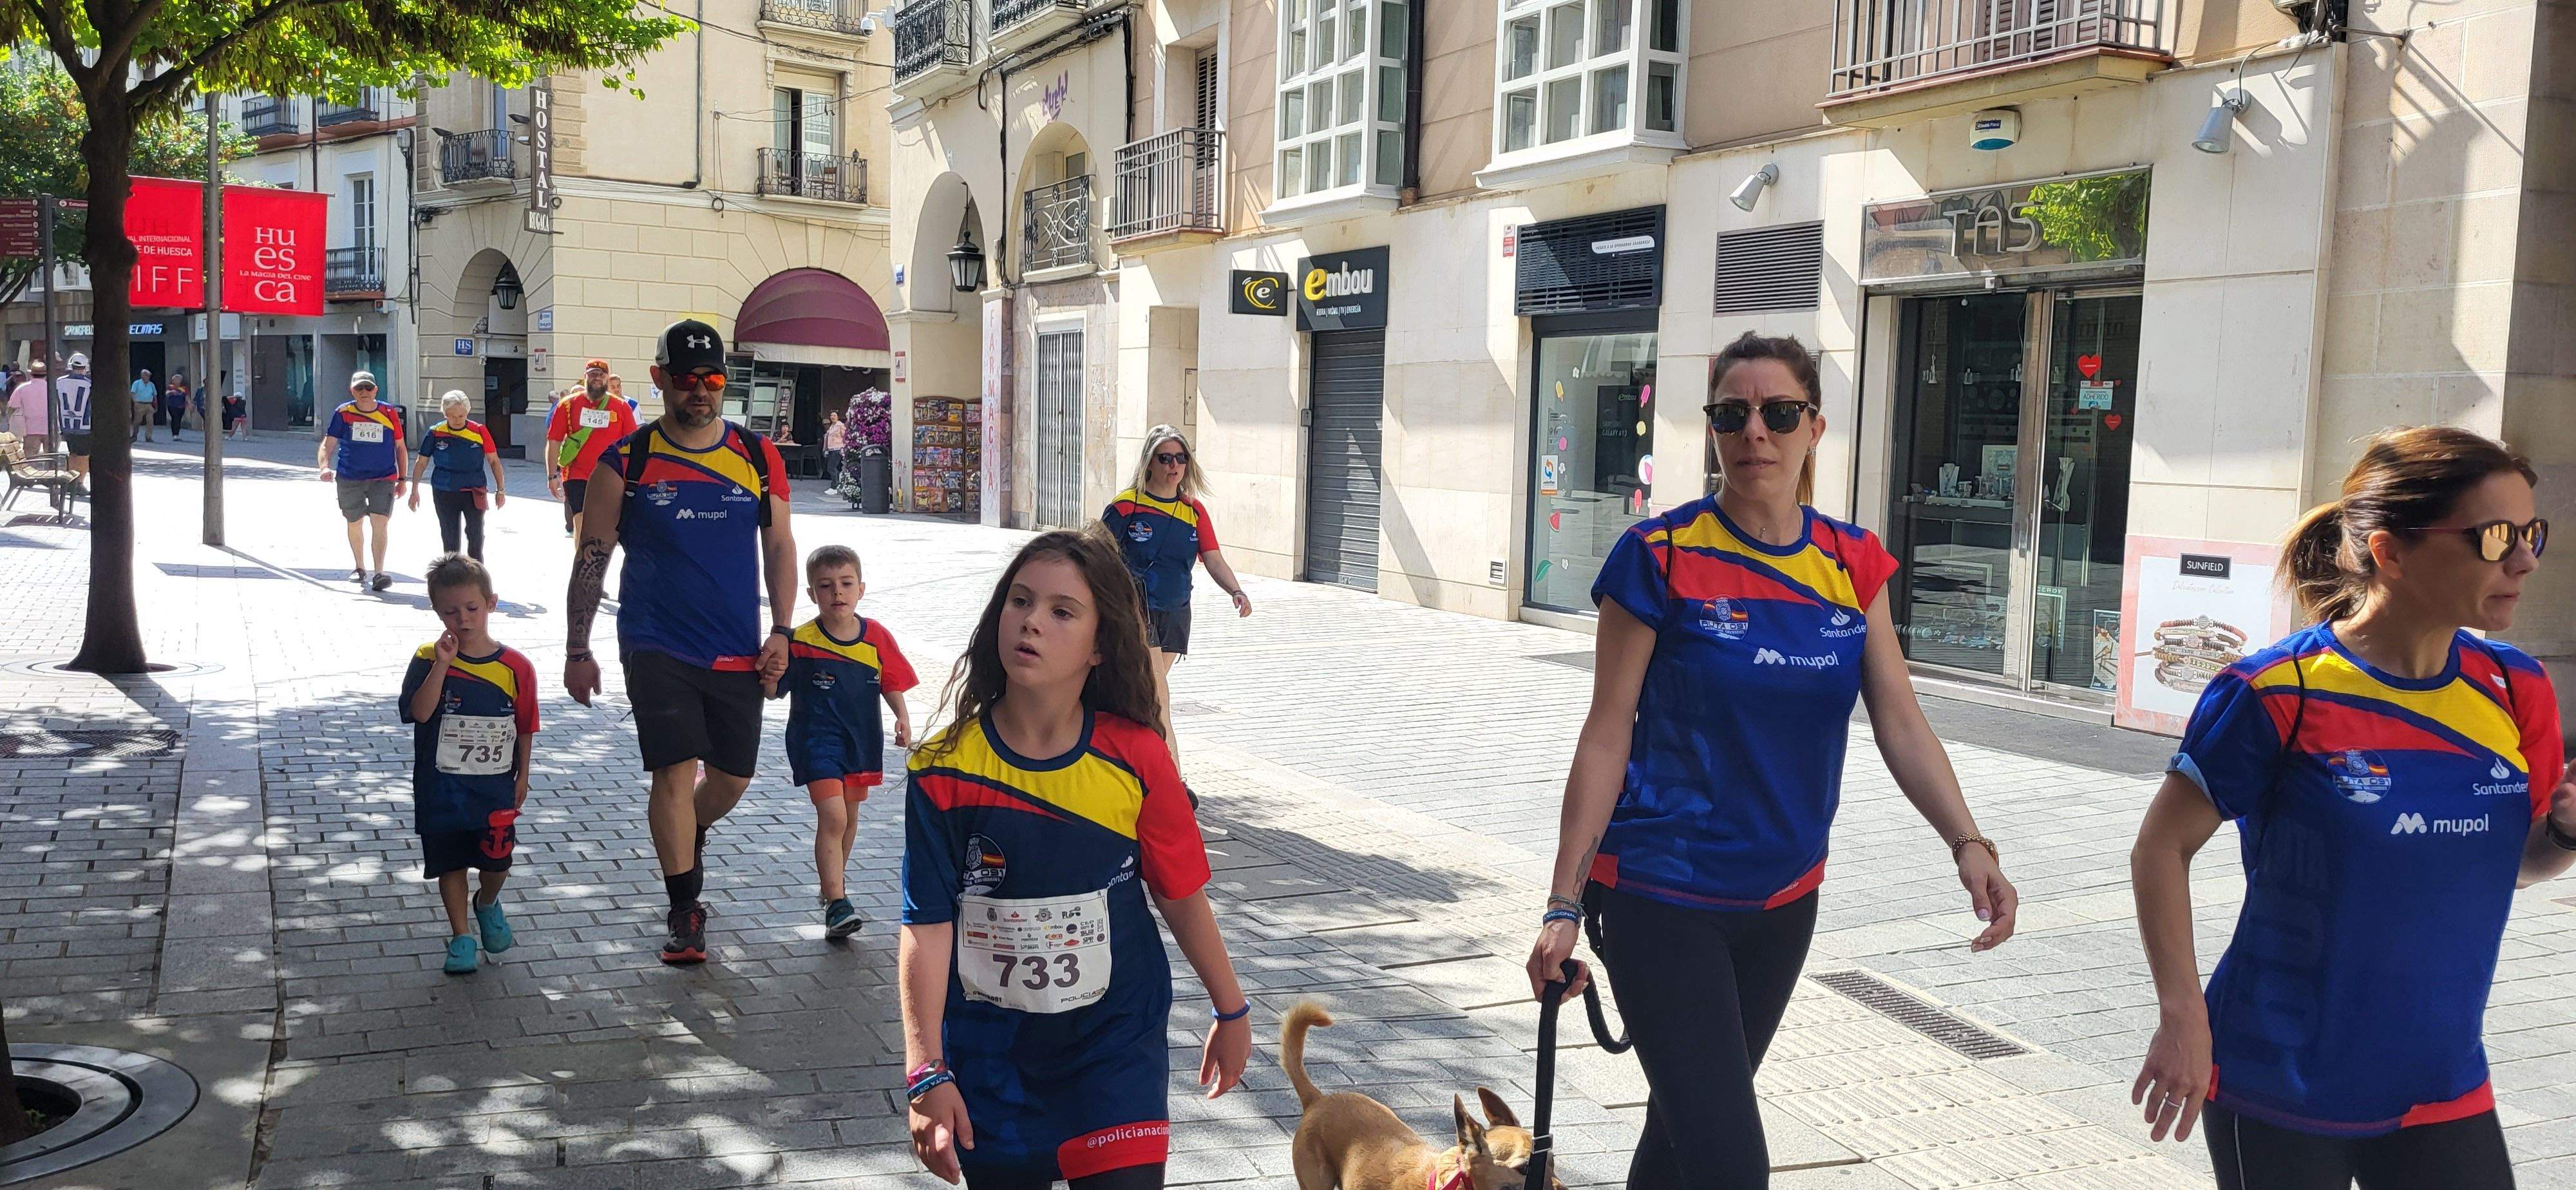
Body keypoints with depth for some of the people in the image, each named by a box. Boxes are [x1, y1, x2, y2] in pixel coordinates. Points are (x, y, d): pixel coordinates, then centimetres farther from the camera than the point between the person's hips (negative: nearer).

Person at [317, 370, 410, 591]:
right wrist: (325, 467, -20)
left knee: (380, 523, -15)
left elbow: (401, 447, 11)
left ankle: (379, 573, -18)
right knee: (354, 523, 14)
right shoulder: (343, 413, 1)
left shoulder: (390, 414, 2)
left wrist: (402, 479, 9)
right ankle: (359, 568, 33)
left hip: (383, 478, -1)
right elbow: (327, 445, -1)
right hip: (350, 479, 1)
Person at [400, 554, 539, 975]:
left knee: (497, 860, 7)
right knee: (451, 863, 9)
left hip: (496, 787, 0)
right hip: (442, 789, 0)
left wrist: (522, 775, 5)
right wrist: (442, 664, -29)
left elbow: (525, 727, 3)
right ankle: (461, 935, 25)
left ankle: (488, 904, 40)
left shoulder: (515, 667, -6)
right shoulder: (429, 660, -7)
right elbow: (420, 712, -22)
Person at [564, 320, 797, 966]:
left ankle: (689, 839, 45)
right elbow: (592, 558, 1)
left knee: (732, 776, 11)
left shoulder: (758, 457, 3)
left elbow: (780, 548, 9)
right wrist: (578, 651, -1)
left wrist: (781, 633, 0)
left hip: (738, 652, 3)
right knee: (675, 771, -10)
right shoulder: (627, 462, -3)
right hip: (656, 646, -3)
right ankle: (685, 912, 3)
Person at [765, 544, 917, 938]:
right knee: (832, 816, -16)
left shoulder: (876, 636, -3)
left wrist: (902, 716, -7)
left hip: (862, 739, 4)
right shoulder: (801, 641, -11)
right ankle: (836, 904, -13)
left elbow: (891, 682, 6)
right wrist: (769, 674, -26)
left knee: (849, 814, 20)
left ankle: (833, 880, 42)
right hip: (817, 739, -4)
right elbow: (774, 690, -5)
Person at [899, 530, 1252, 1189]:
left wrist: (1231, 1011, 11)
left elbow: (1181, 894, 1)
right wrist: (926, 1072, -15)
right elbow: (927, 925, -10)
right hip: (989, 1051, 1)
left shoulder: (1135, 757, -11)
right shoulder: (945, 769, -11)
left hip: (1115, 1040, 0)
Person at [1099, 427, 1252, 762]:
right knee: (1159, 700, -15)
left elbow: (1213, 559, -1)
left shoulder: (1194, 511, 7)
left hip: (1176, 614, 5)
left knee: (1144, 699, 15)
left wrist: (1236, 591, -19)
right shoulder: (1126, 505, -7)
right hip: (1136, 611, -5)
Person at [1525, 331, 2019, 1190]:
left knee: (1684, 1120, 20)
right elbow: (1608, 735, -10)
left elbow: (1901, 724, -2)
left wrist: (1967, 844, -18)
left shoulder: (1853, 566, 2)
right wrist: (1565, 904, -11)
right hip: (1662, 899, -5)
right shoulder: (1662, 558, -12)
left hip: (1782, 899, 5)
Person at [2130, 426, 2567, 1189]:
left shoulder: (2514, 690, -1)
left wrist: (2564, 833, -9)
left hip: (2445, 1090, 5)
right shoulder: (2279, 693, -17)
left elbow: (2516, 859, 13)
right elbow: (2163, 847, -10)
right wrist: (2183, 1017, -15)